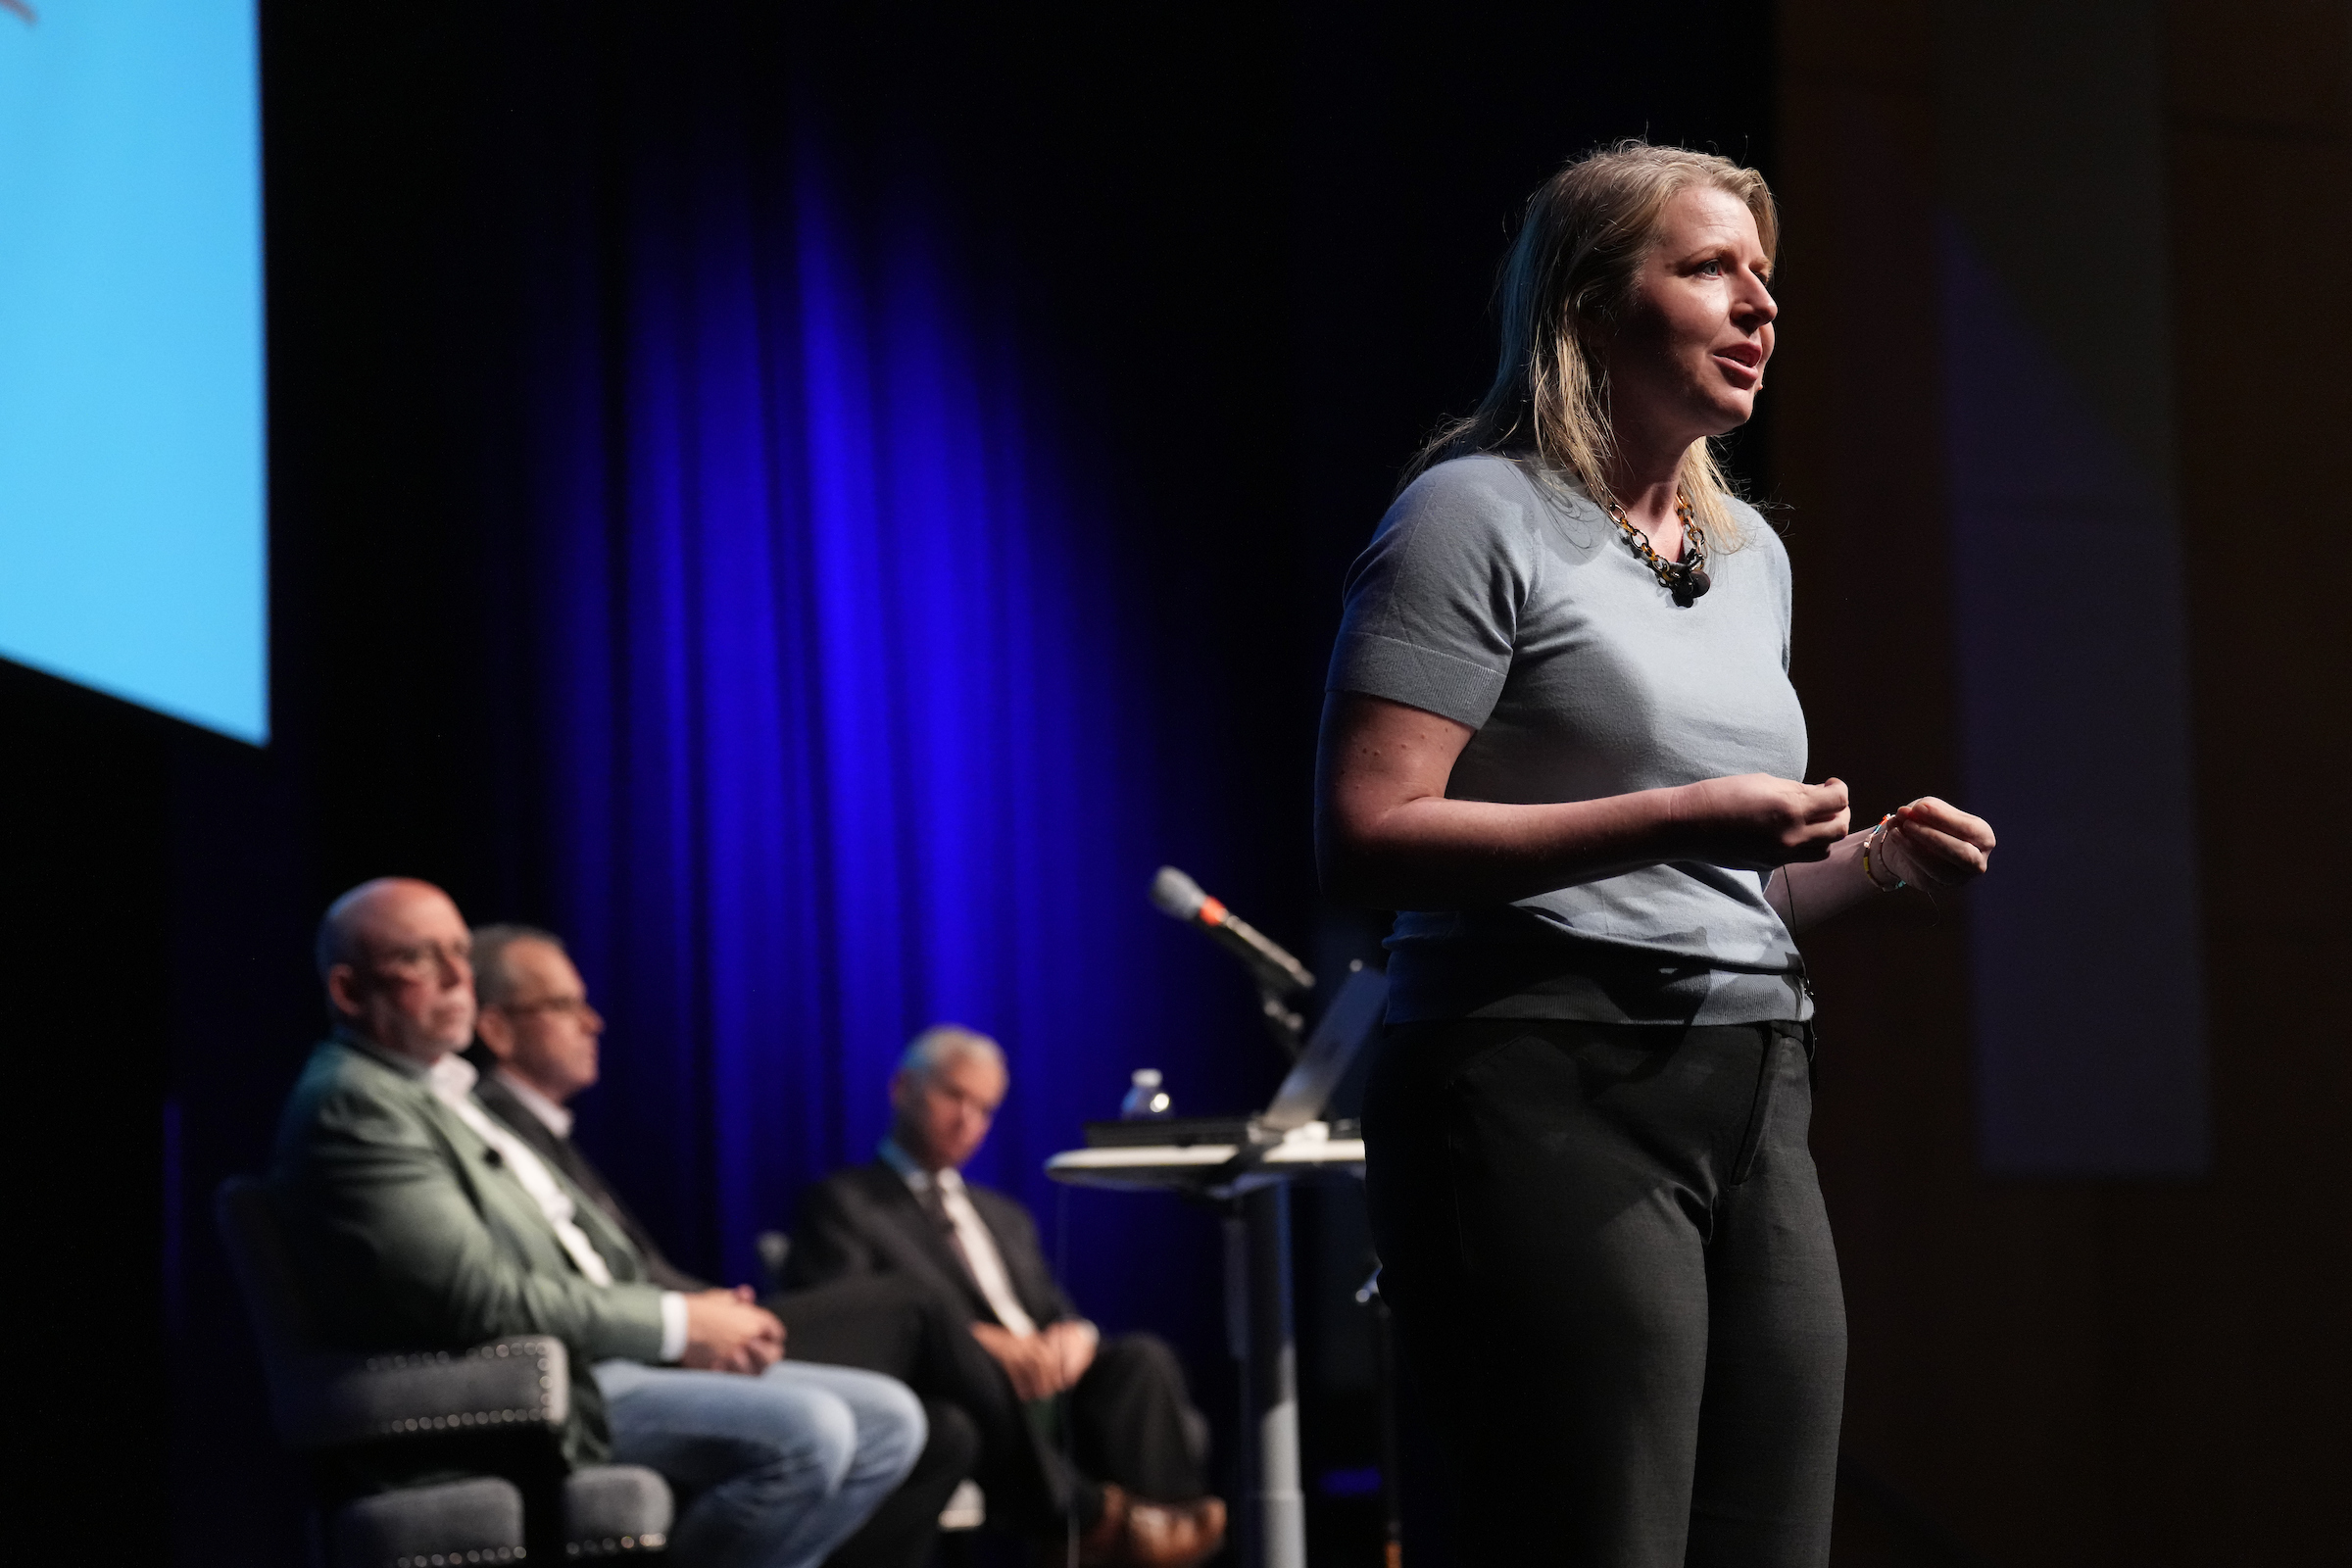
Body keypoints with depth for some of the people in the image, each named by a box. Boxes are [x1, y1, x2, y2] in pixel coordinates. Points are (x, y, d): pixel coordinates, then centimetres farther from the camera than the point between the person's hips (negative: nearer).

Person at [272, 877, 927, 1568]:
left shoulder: (447, 1091, 21)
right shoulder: (350, 1109, -12)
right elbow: (481, 1296, -20)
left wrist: (699, 1318, 2)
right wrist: (678, 1323, -13)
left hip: (604, 1360, 10)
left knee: (885, 1420, 1)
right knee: (805, 1432, -26)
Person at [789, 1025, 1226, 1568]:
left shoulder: (1005, 1216, 35)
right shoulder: (841, 1203, 13)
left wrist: (1073, 1336, -3)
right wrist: (976, 1339, -19)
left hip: (1045, 1380, 6)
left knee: (1142, 1357, -26)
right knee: (980, 1373, -41)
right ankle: (1104, 1521, -47)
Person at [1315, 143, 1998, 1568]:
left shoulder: (1752, 554, 22)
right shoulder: (1479, 516, -3)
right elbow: (1367, 840, -14)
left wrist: (1876, 861, 10)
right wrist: (1677, 818, -19)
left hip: (1753, 1091, 8)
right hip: (1552, 1087, -8)